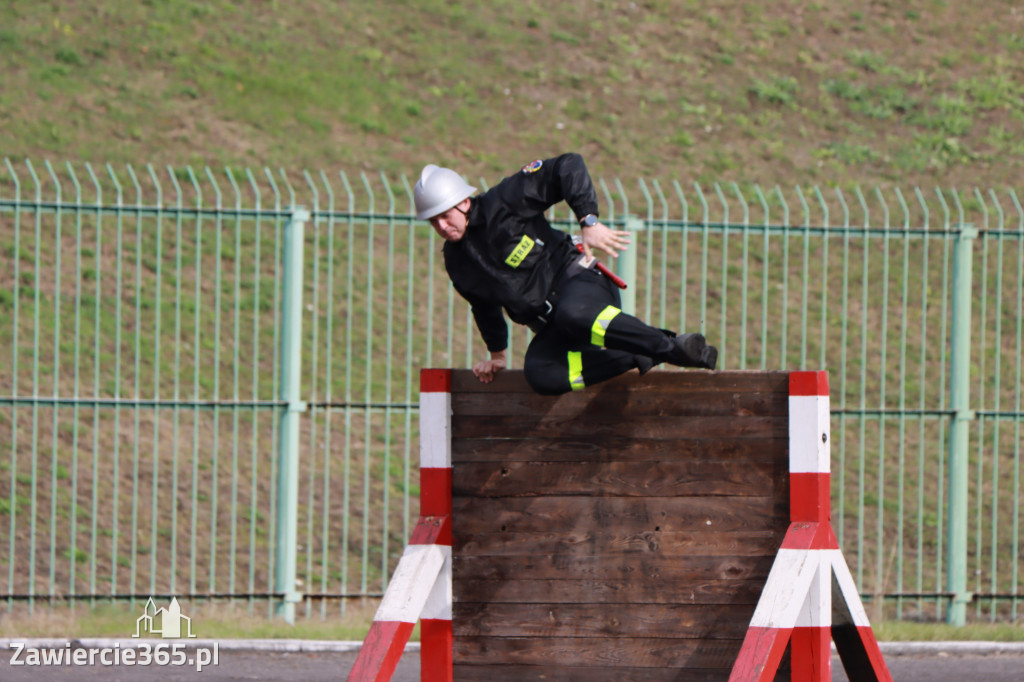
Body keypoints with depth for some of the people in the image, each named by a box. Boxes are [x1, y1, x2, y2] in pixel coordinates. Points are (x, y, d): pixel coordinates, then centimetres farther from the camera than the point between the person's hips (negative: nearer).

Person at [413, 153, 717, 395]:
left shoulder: (501, 204, -9)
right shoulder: (456, 262, 11)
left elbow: (569, 167, -14)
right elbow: (485, 306, 29)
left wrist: (589, 221, -21)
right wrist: (497, 354, 32)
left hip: (577, 279, -6)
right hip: (549, 328, 6)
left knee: (572, 314, -43)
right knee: (540, 373, -27)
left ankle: (674, 346, -36)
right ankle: (642, 359, -19)